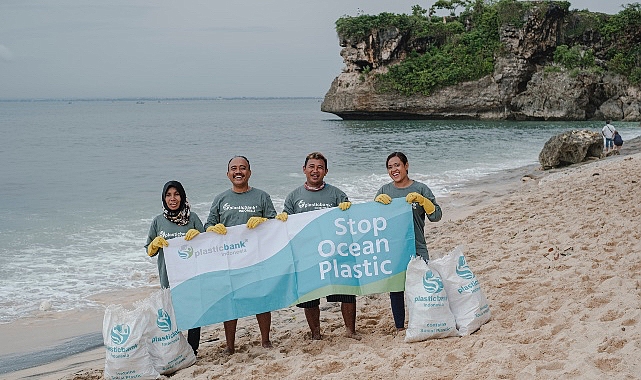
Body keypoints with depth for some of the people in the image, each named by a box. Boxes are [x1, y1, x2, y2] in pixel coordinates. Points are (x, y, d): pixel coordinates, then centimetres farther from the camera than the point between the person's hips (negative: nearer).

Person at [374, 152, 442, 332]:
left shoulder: (420, 189, 0)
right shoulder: (384, 191, 8)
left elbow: (436, 216, -6)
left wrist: (421, 199, -20)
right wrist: (378, 200, -12)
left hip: (417, 249, -2)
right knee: (395, 288, 8)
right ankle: (399, 327, 20)